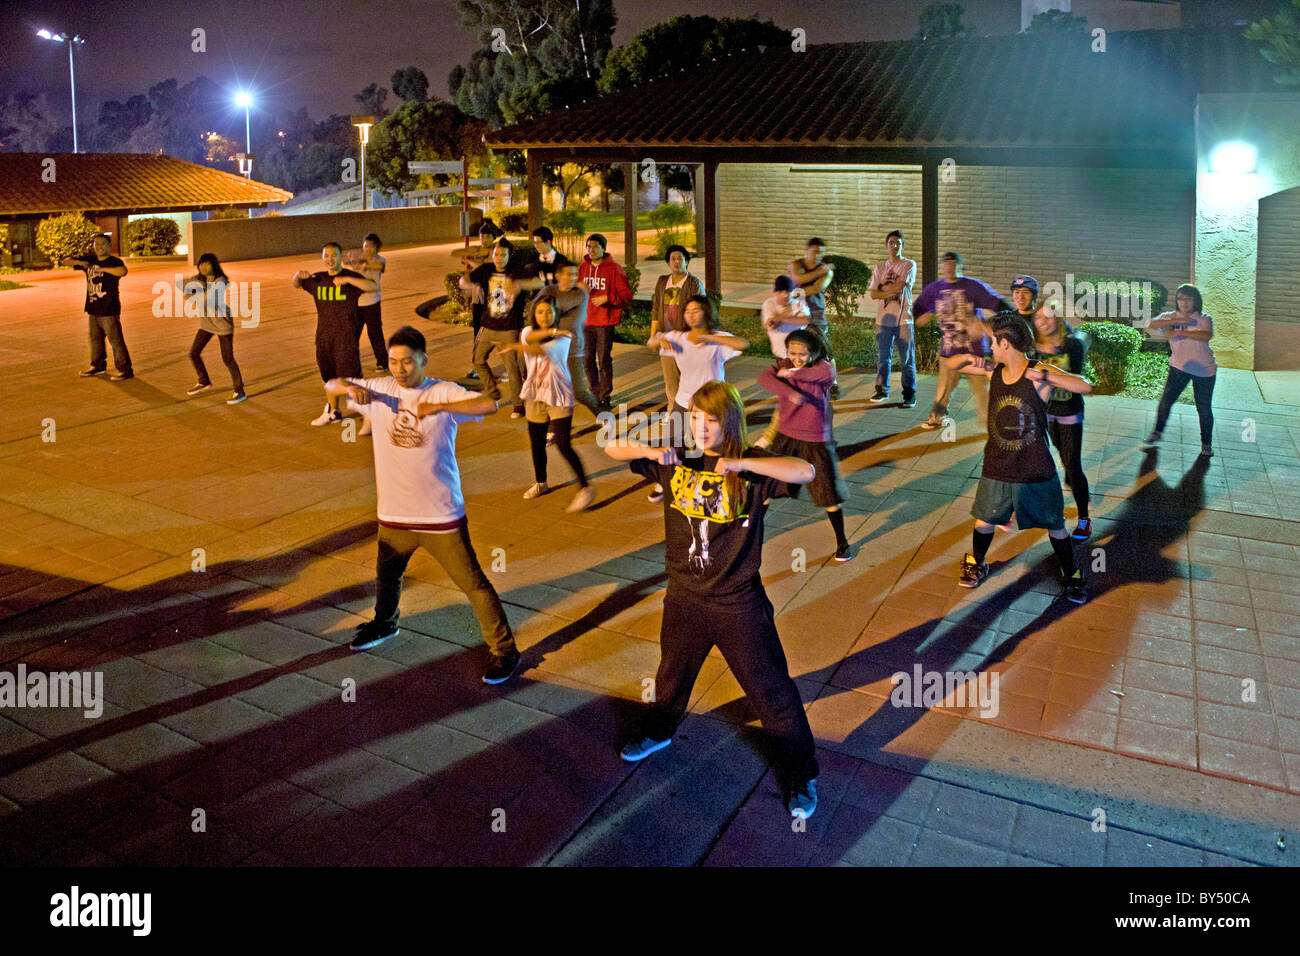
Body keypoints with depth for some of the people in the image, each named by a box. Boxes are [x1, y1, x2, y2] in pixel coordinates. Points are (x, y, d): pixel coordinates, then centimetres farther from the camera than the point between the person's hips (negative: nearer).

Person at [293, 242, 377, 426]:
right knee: (330, 377, 18)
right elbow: (296, 285, 24)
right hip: (323, 336, 6)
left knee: (352, 377, -8)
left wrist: (347, 279, -32)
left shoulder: (351, 276, -7)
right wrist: (298, 274, 0)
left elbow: (373, 287, -23)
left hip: (345, 336, -6)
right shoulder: (317, 279, 9)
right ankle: (332, 412, 35)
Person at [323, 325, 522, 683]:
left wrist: (439, 407, -36)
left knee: (473, 583, 0)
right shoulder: (379, 389, 1)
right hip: (393, 513, 5)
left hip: (441, 515, -5)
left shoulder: (444, 392, -11)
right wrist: (350, 387, -16)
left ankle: (504, 650, 12)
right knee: (387, 576, 28)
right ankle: (384, 623, 57)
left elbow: (489, 405, -25)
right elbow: (330, 386, 7)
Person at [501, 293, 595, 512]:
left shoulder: (563, 337, -11)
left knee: (563, 445, -12)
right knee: (536, 443, 15)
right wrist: (552, 331, -34)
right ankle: (540, 483, 38)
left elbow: (543, 349, -29)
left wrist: (515, 347, -24)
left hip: (559, 397, -5)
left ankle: (585, 488, -1)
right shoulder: (528, 332, 2)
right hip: (535, 396, 5)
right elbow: (529, 338, -23)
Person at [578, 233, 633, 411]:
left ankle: (605, 397, 6)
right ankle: (596, 392, 25)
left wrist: (607, 298, -18)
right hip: (586, 321, 5)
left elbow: (627, 295, -6)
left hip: (605, 322, -5)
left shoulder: (614, 268, -6)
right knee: (588, 359, 10)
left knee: (604, 360, -2)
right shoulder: (583, 267, 10)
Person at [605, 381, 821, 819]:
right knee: (673, 672, 28)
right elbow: (612, 449, -2)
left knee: (771, 689, 7)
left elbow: (806, 472, -30)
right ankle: (658, 730, 57)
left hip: (739, 605, -4)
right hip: (684, 598, 4)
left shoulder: (750, 467, -14)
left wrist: (740, 462, -35)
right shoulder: (676, 461, -4)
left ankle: (801, 774, 26)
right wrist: (650, 452, -22)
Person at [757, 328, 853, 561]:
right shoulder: (784, 365, -3)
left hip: (815, 441, -3)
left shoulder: (825, 369, -12)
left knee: (829, 495, 3)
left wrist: (788, 373, -12)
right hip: (786, 437, 3)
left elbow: (806, 374, -32)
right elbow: (764, 377, -22)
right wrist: (789, 392, -37)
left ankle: (842, 542, 19)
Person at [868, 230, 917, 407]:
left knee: (907, 360, -1)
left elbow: (901, 285, -12)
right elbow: (873, 294, 3)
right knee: (883, 357, 8)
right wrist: (893, 290, -8)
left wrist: (883, 288, 2)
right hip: (883, 319, 3)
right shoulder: (879, 268, 13)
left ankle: (910, 394, 5)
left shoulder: (910, 265, 2)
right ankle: (882, 390, 20)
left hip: (903, 320, -3)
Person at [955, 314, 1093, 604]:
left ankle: (1071, 575, 33)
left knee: (1054, 525, 12)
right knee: (985, 520, 17)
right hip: (997, 467, 3)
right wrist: (974, 361, -10)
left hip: (1036, 468, -3)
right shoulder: (993, 371, -2)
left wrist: (1046, 378, -35)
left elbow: (1085, 386, -25)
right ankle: (976, 564, 42)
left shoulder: (1039, 372, -15)